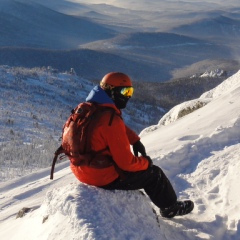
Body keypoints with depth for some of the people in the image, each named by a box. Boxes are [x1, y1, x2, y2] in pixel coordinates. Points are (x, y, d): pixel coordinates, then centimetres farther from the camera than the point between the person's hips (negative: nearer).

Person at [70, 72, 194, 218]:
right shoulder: (111, 120, -27)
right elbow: (126, 162, -23)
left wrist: (135, 140, 6)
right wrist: (146, 162, -4)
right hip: (105, 178, -9)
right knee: (154, 173, 11)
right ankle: (170, 207, 33)